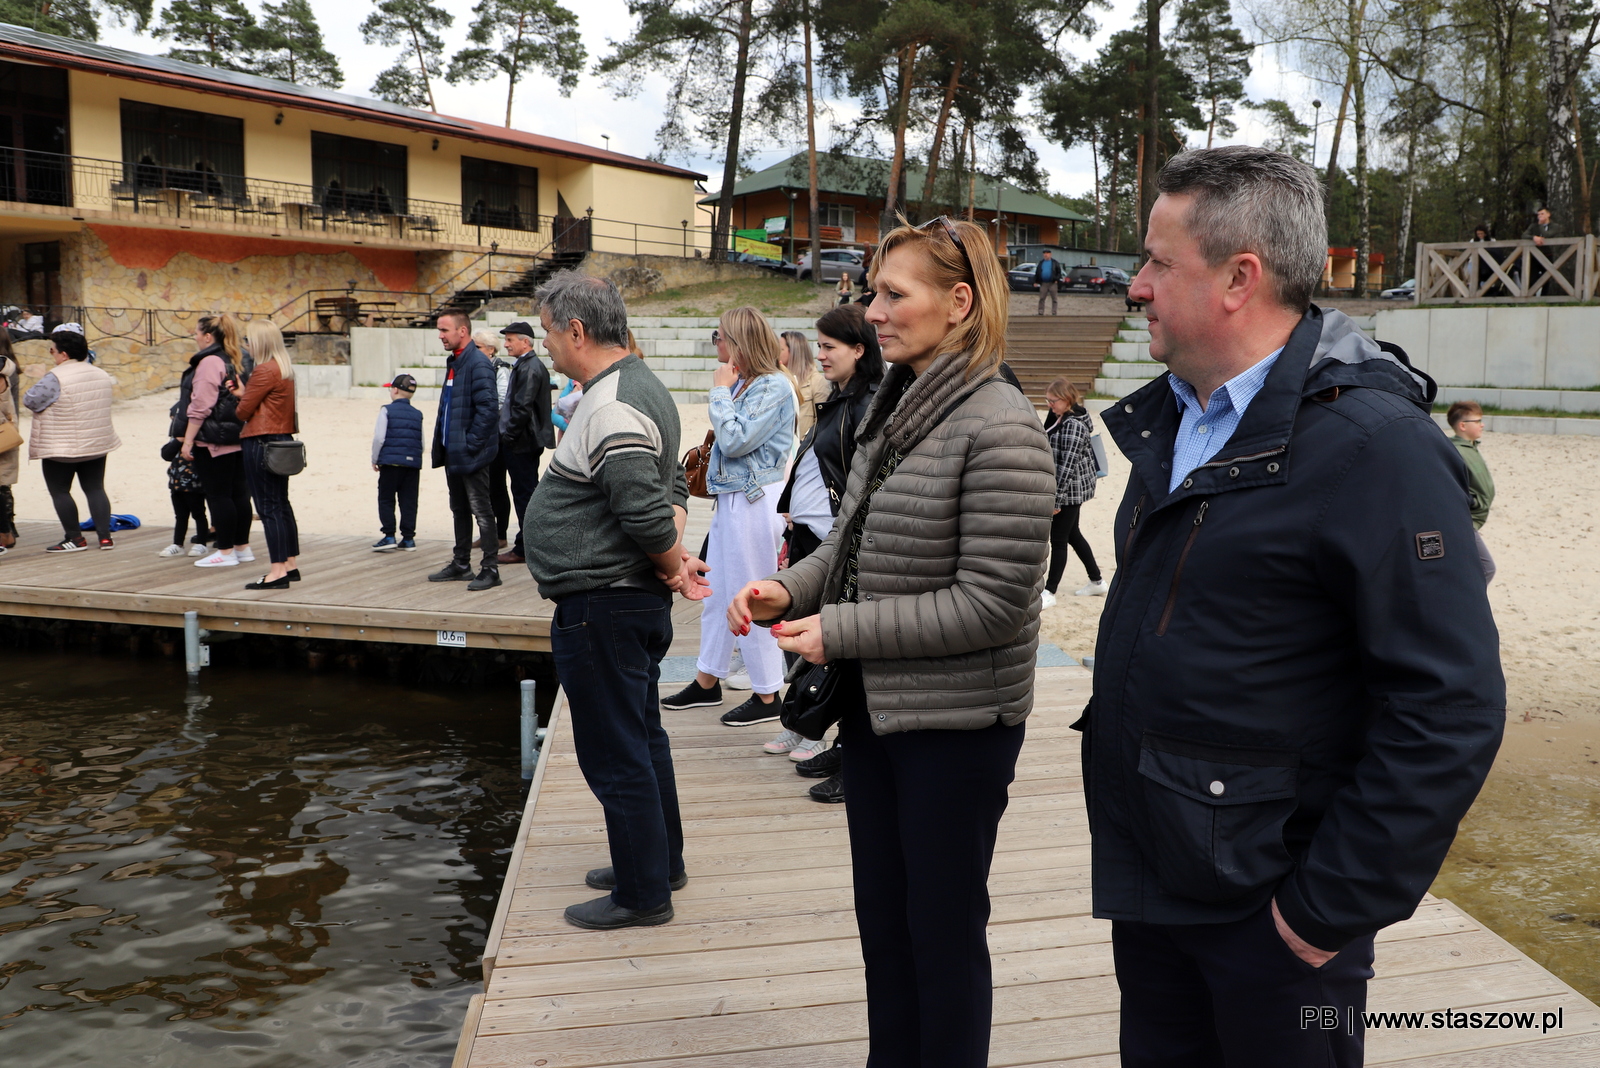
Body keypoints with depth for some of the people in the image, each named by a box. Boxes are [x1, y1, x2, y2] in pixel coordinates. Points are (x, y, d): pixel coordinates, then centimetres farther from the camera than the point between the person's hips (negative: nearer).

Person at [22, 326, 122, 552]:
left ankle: (75, 538, 4)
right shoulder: (100, 374, 6)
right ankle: (105, 536, 5)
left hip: (60, 448, -6)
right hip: (97, 445, 6)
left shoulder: (55, 378, -18)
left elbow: (30, 401, -14)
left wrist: (40, 381, 6)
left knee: (59, 491, 4)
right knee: (95, 488, 10)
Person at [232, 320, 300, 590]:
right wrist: (244, 393, 8)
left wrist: (239, 398, 11)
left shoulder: (265, 370, -15)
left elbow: (244, 411, -10)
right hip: (282, 440, 10)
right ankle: (291, 565, 20)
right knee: (281, 504, 15)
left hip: (261, 443, -10)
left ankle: (277, 570, -9)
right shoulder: (285, 369, 13)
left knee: (268, 507, -8)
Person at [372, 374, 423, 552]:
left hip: (391, 462, -4)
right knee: (409, 502, 6)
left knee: (386, 499, 4)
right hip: (413, 463, 4)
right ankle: (408, 538, 7)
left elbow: (379, 437, -7)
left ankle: (389, 536, 0)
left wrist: (375, 460, 3)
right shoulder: (417, 414, 10)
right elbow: (421, 443, 10)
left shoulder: (387, 410, -3)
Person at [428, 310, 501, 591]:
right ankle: (461, 564, 25)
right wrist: (441, 443, 14)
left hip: (471, 454, -10)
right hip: (453, 452, 10)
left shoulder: (478, 364, -16)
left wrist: (470, 444, -20)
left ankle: (490, 569, 4)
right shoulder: (454, 363, 14)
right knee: (460, 510, 16)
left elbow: (488, 408, -21)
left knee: (481, 510, -3)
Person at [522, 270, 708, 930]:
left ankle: (642, 894, 12)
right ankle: (661, 861, 35)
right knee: (641, 736, 21)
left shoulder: (609, 409, -21)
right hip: (638, 601, 11)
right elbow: (673, 487, 16)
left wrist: (674, 564, -10)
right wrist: (679, 558, 3)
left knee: (614, 752, 0)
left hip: (602, 608, -11)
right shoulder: (641, 386, 13)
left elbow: (648, 512, -28)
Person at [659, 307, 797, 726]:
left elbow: (735, 440, -21)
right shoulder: (745, 382, 13)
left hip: (753, 503, -10)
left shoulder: (774, 386, -14)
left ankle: (767, 696, 9)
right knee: (716, 594, 16)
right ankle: (707, 682, 29)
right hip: (731, 499, 10)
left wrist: (720, 391, -13)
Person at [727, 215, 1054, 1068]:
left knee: (943, 925, 9)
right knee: (881, 913, 20)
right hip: (874, 706, 8)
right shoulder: (892, 409, 6)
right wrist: (789, 589, -4)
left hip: (956, 719, -8)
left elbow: (993, 602, -22)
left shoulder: (998, 427, -18)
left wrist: (838, 631, -19)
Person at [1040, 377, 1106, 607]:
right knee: (1073, 535, 19)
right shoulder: (1060, 418, 9)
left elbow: (1068, 464, -24)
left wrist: (1056, 499, -24)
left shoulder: (1073, 425, -21)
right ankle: (1097, 582, 32)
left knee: (1058, 540, -4)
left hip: (1071, 488, -10)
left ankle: (1049, 593, 3)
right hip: (1068, 489, 10)